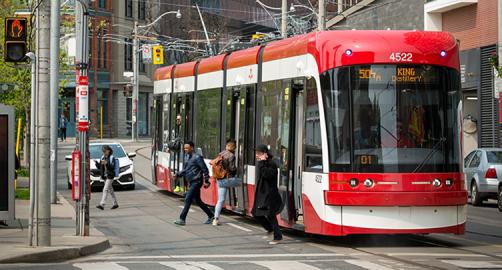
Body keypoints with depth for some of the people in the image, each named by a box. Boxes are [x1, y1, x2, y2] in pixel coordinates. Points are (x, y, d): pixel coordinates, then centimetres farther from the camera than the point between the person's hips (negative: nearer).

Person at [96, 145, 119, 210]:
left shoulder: (112, 158, -10)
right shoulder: (103, 158, 11)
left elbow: (112, 167, -19)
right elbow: (99, 167, 12)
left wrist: (106, 164, -34)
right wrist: (97, 163, -9)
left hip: (110, 176, -8)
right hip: (105, 176, 8)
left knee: (105, 189, -15)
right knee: (110, 190, 15)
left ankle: (102, 204, -22)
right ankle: (115, 204, 25)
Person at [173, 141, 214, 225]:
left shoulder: (197, 157, -14)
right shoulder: (188, 157, 13)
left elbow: (205, 169, -13)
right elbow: (185, 170, 20)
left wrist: (206, 181, -14)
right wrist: (177, 174, 4)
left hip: (196, 181, -10)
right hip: (191, 182, 10)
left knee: (188, 199, -13)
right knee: (198, 201, 14)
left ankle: (182, 219, -12)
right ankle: (211, 216, 25)